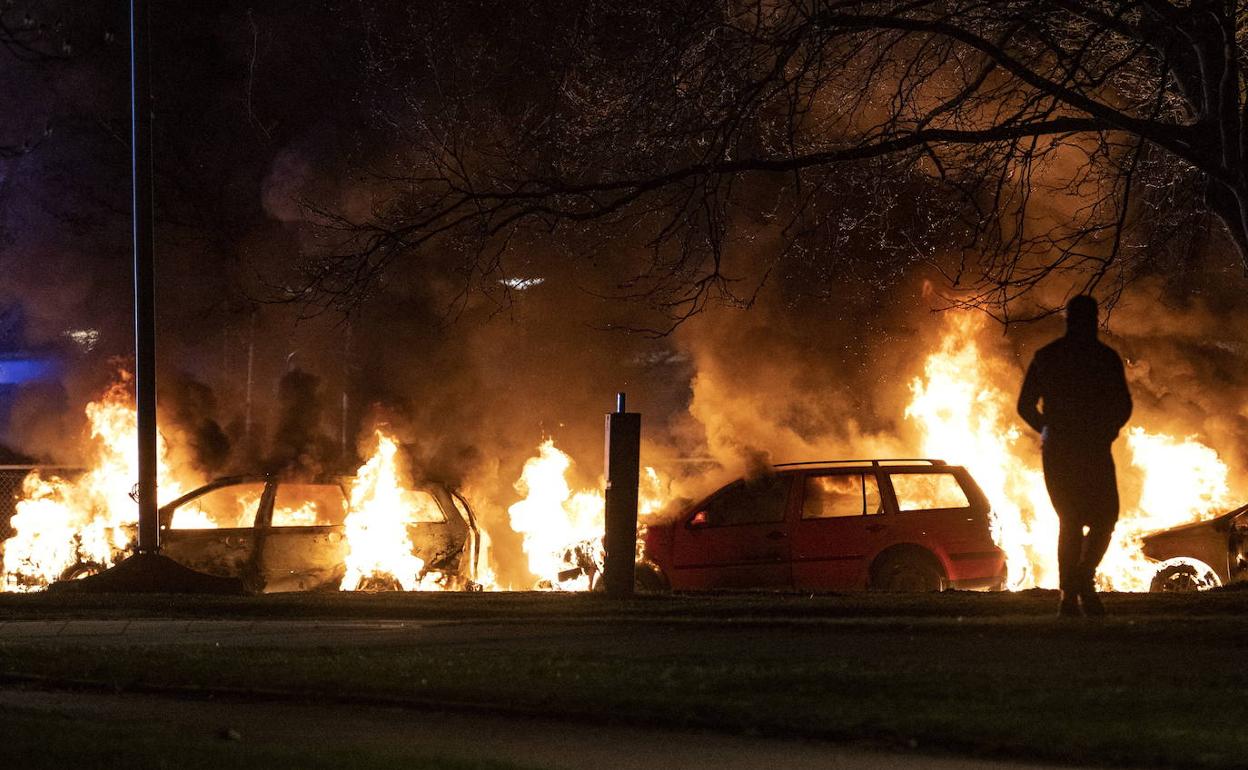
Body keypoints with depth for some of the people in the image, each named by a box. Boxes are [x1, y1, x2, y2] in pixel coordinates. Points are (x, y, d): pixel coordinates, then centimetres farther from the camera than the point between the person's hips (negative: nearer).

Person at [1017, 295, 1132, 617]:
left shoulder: (1045, 357, 7)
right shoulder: (1106, 357, -3)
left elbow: (1025, 406, 8)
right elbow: (1123, 406, -4)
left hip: (1057, 451, 3)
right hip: (1094, 450, -3)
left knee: (1070, 522, 11)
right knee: (1103, 518, 8)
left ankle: (1069, 596, 0)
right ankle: (1085, 577, -18)